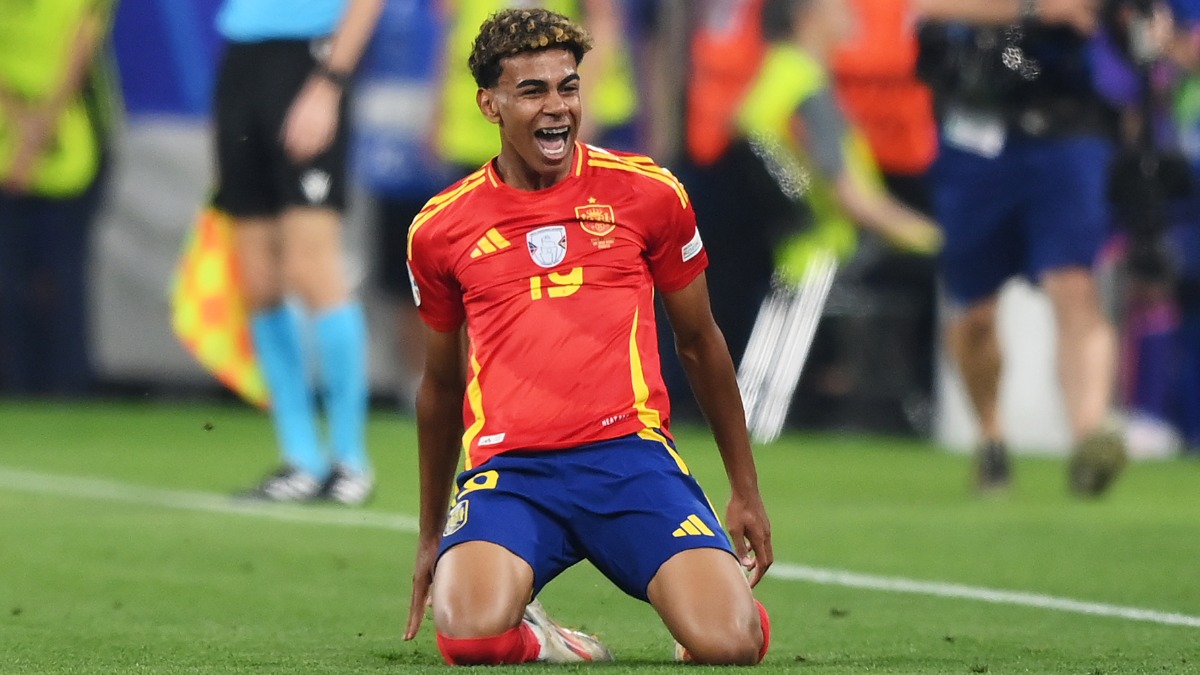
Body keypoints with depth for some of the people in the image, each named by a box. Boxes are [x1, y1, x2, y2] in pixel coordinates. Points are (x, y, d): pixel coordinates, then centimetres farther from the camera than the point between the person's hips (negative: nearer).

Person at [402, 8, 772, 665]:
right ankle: (539, 644, 6)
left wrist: (745, 489, 21)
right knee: (470, 635, -32)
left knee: (728, 645, -22)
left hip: (630, 453, 0)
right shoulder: (440, 229, 10)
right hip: (508, 469, 0)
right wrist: (431, 535, 29)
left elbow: (700, 343, 19)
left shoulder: (647, 192, 8)